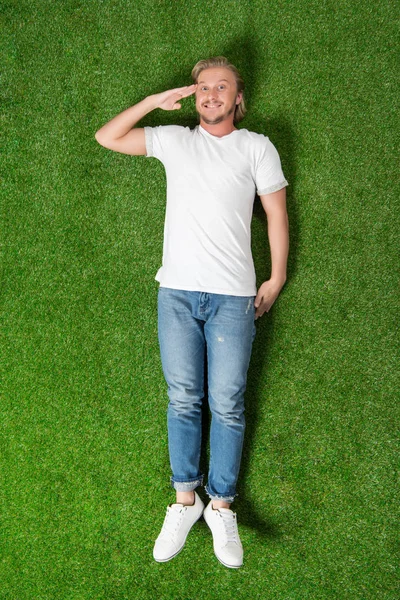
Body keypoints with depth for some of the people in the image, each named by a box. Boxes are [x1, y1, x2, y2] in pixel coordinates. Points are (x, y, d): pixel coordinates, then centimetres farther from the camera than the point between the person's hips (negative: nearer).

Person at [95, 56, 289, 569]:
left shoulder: (257, 147, 8)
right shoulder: (174, 140, 13)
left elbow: (276, 214, 9)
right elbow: (107, 137, 12)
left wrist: (275, 280, 7)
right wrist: (155, 101, 5)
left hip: (233, 296, -1)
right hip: (177, 291, 2)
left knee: (227, 405, 0)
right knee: (183, 400, 6)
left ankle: (221, 506, 14)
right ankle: (185, 500, 17)